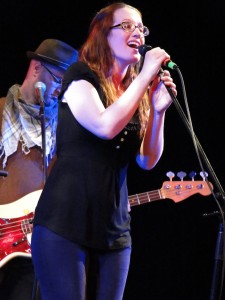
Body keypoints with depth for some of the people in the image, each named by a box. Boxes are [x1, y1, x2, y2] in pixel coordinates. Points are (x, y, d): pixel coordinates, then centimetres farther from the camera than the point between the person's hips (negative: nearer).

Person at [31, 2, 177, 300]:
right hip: (64, 223, -6)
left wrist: (158, 110, -4)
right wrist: (145, 76, -14)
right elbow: (106, 126, -20)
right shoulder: (80, 74, -3)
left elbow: (148, 161, 10)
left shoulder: (137, 93, 14)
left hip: (114, 229, 6)